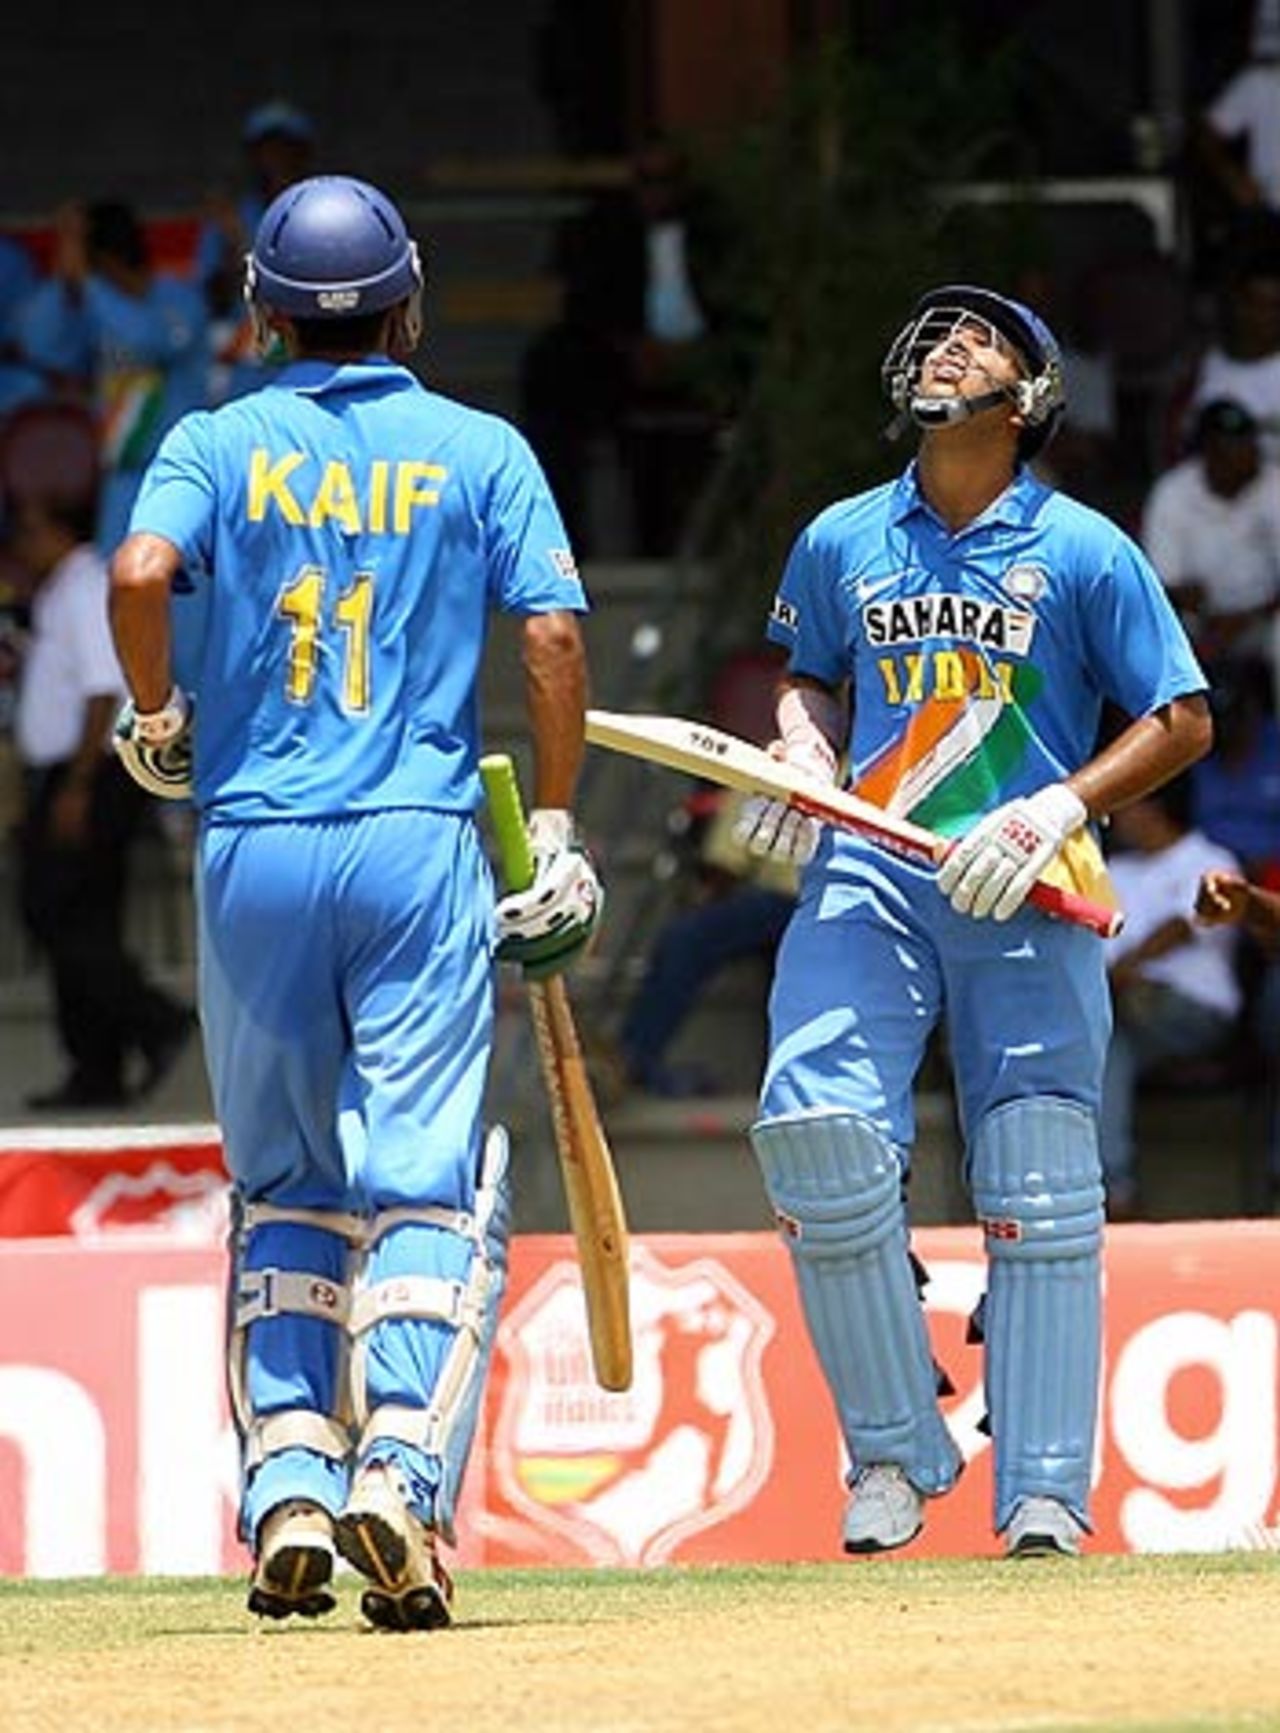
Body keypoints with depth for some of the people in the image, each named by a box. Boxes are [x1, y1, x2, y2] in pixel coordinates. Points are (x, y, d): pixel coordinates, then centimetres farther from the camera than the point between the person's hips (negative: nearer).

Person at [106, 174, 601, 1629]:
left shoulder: (219, 445, 5)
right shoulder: (481, 453, 6)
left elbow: (139, 570, -13)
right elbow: (551, 633, -3)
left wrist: (156, 719, 3)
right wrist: (553, 828, 5)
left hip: (251, 852, 1)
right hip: (421, 849, -1)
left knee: (283, 1189, 14)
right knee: (426, 1184, -2)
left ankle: (287, 1487, 3)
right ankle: (400, 1472, -20)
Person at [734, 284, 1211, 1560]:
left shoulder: (1082, 551, 1)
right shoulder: (840, 542, 11)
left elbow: (1182, 721, 1)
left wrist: (1059, 809, -13)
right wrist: (805, 755, 4)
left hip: (1026, 896, -2)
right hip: (865, 879, 2)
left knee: (1038, 1191, -5)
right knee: (816, 1126, -18)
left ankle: (1042, 1494, 1)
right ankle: (893, 1450, -5)